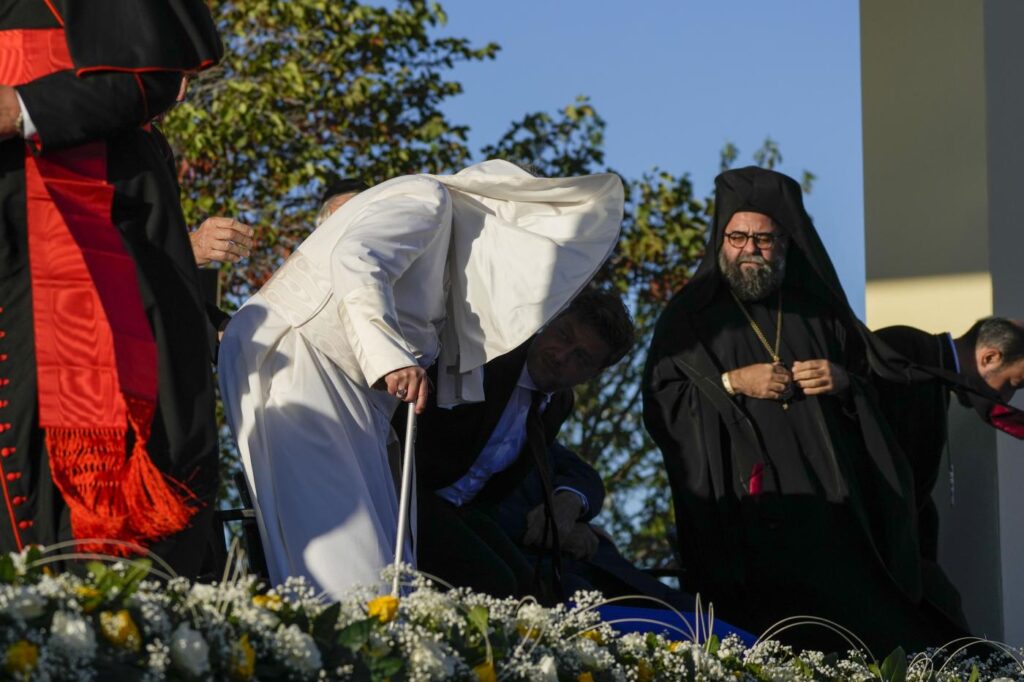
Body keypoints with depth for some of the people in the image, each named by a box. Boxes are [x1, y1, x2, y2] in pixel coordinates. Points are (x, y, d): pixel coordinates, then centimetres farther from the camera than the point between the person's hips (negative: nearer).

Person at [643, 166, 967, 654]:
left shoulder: (821, 313, 18)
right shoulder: (689, 317, 12)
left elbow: (887, 383, 20)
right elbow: (659, 407, 3)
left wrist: (844, 382, -1)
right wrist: (730, 384, -9)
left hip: (830, 510, 2)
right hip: (740, 519, -2)